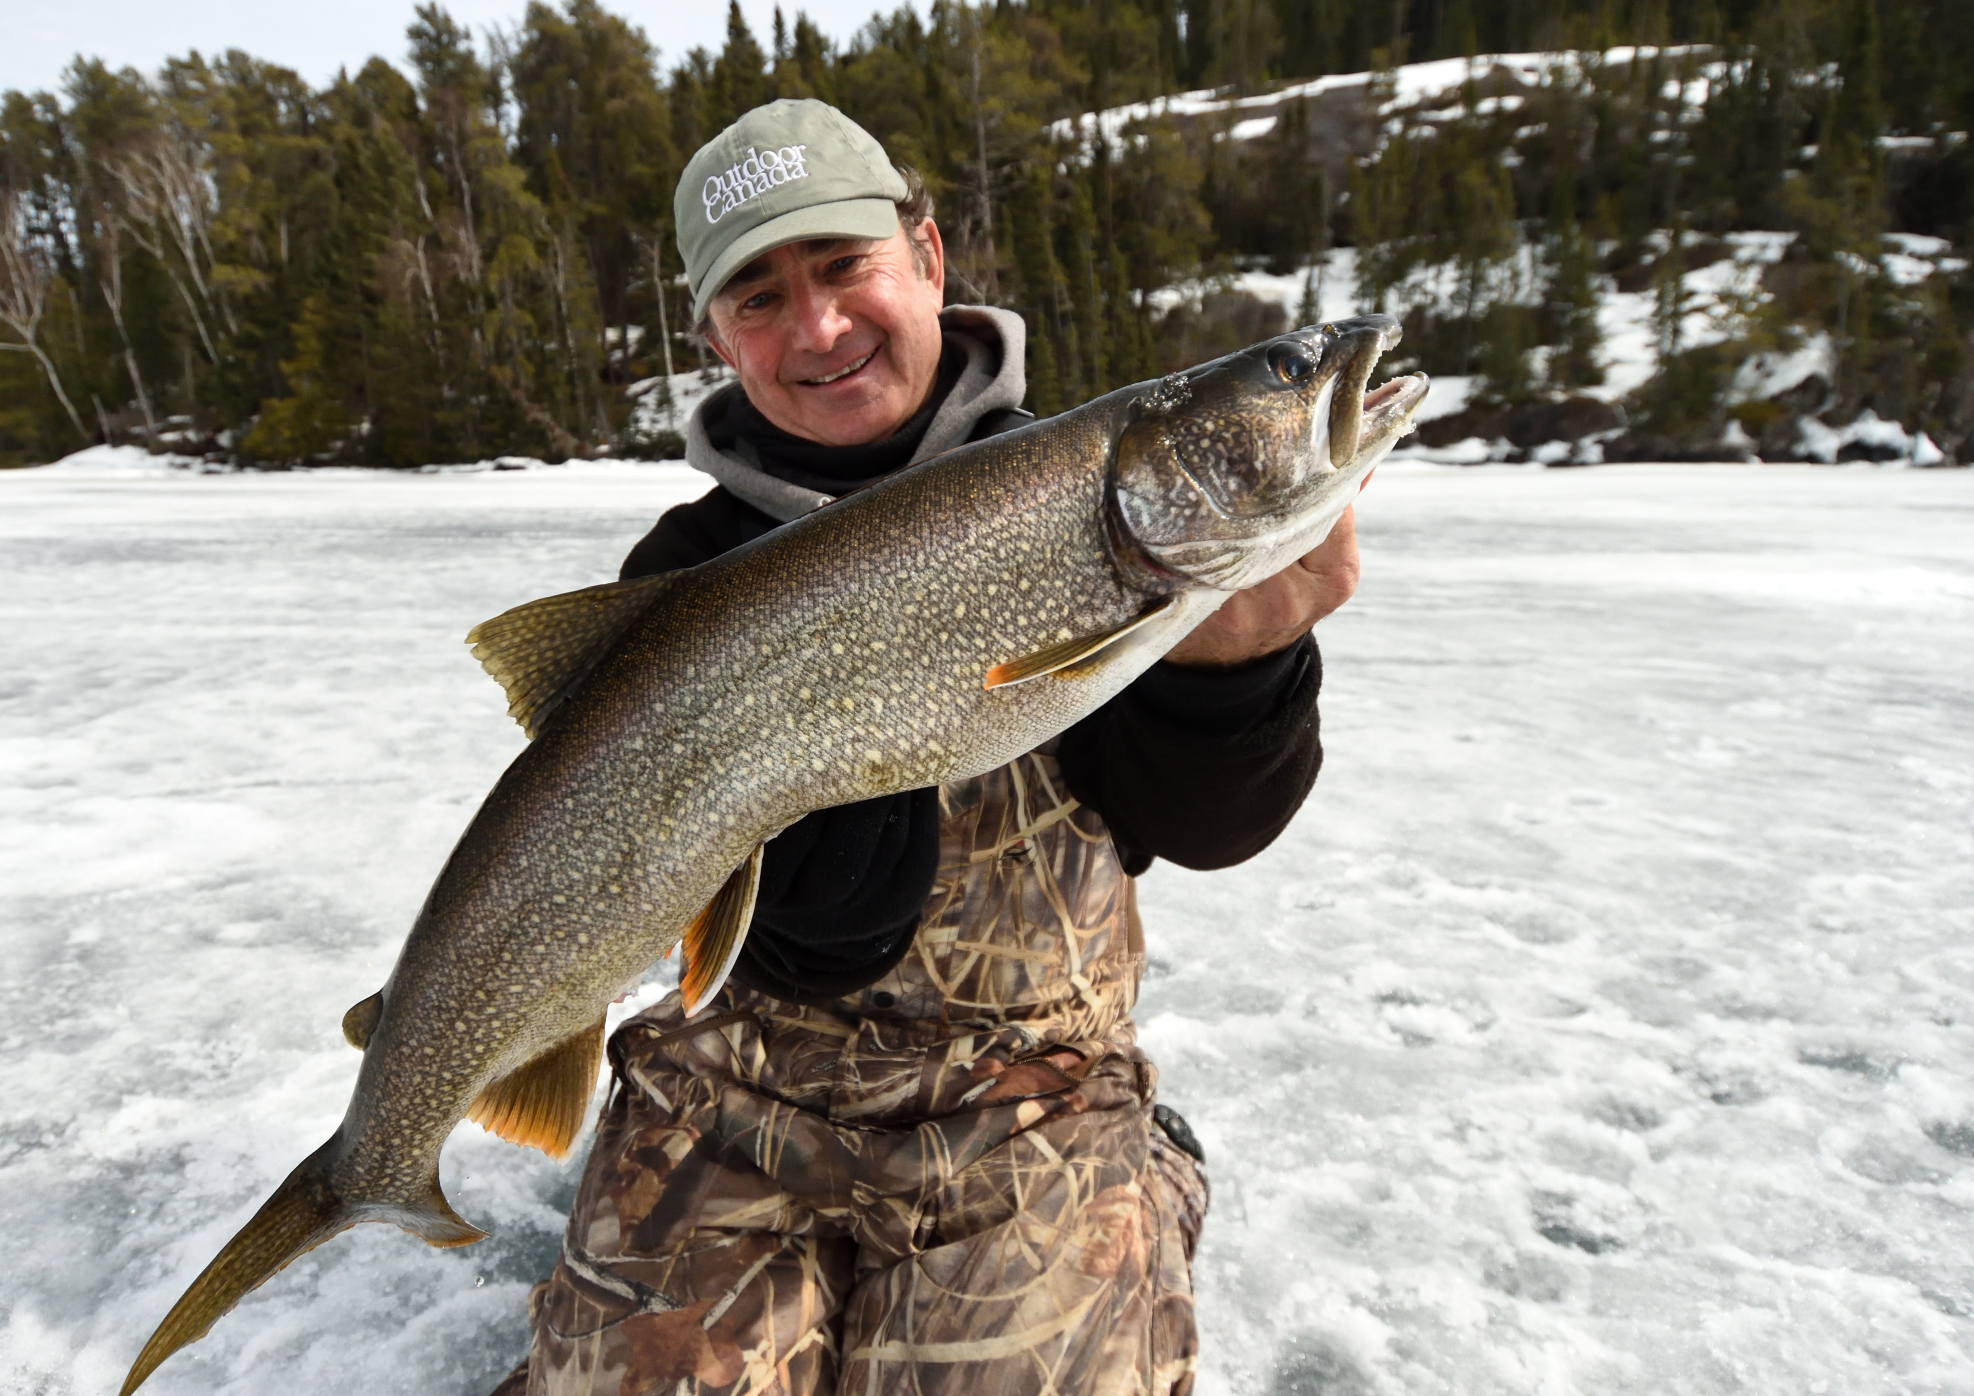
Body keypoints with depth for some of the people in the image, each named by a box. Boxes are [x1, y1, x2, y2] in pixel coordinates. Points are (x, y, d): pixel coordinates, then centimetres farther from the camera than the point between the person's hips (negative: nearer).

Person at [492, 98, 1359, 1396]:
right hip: (748, 1066, 1)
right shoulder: (694, 569, -5)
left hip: (1024, 1080, 0)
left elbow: (1197, 827, -8)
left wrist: (1227, 656, -28)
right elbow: (832, 921, -14)